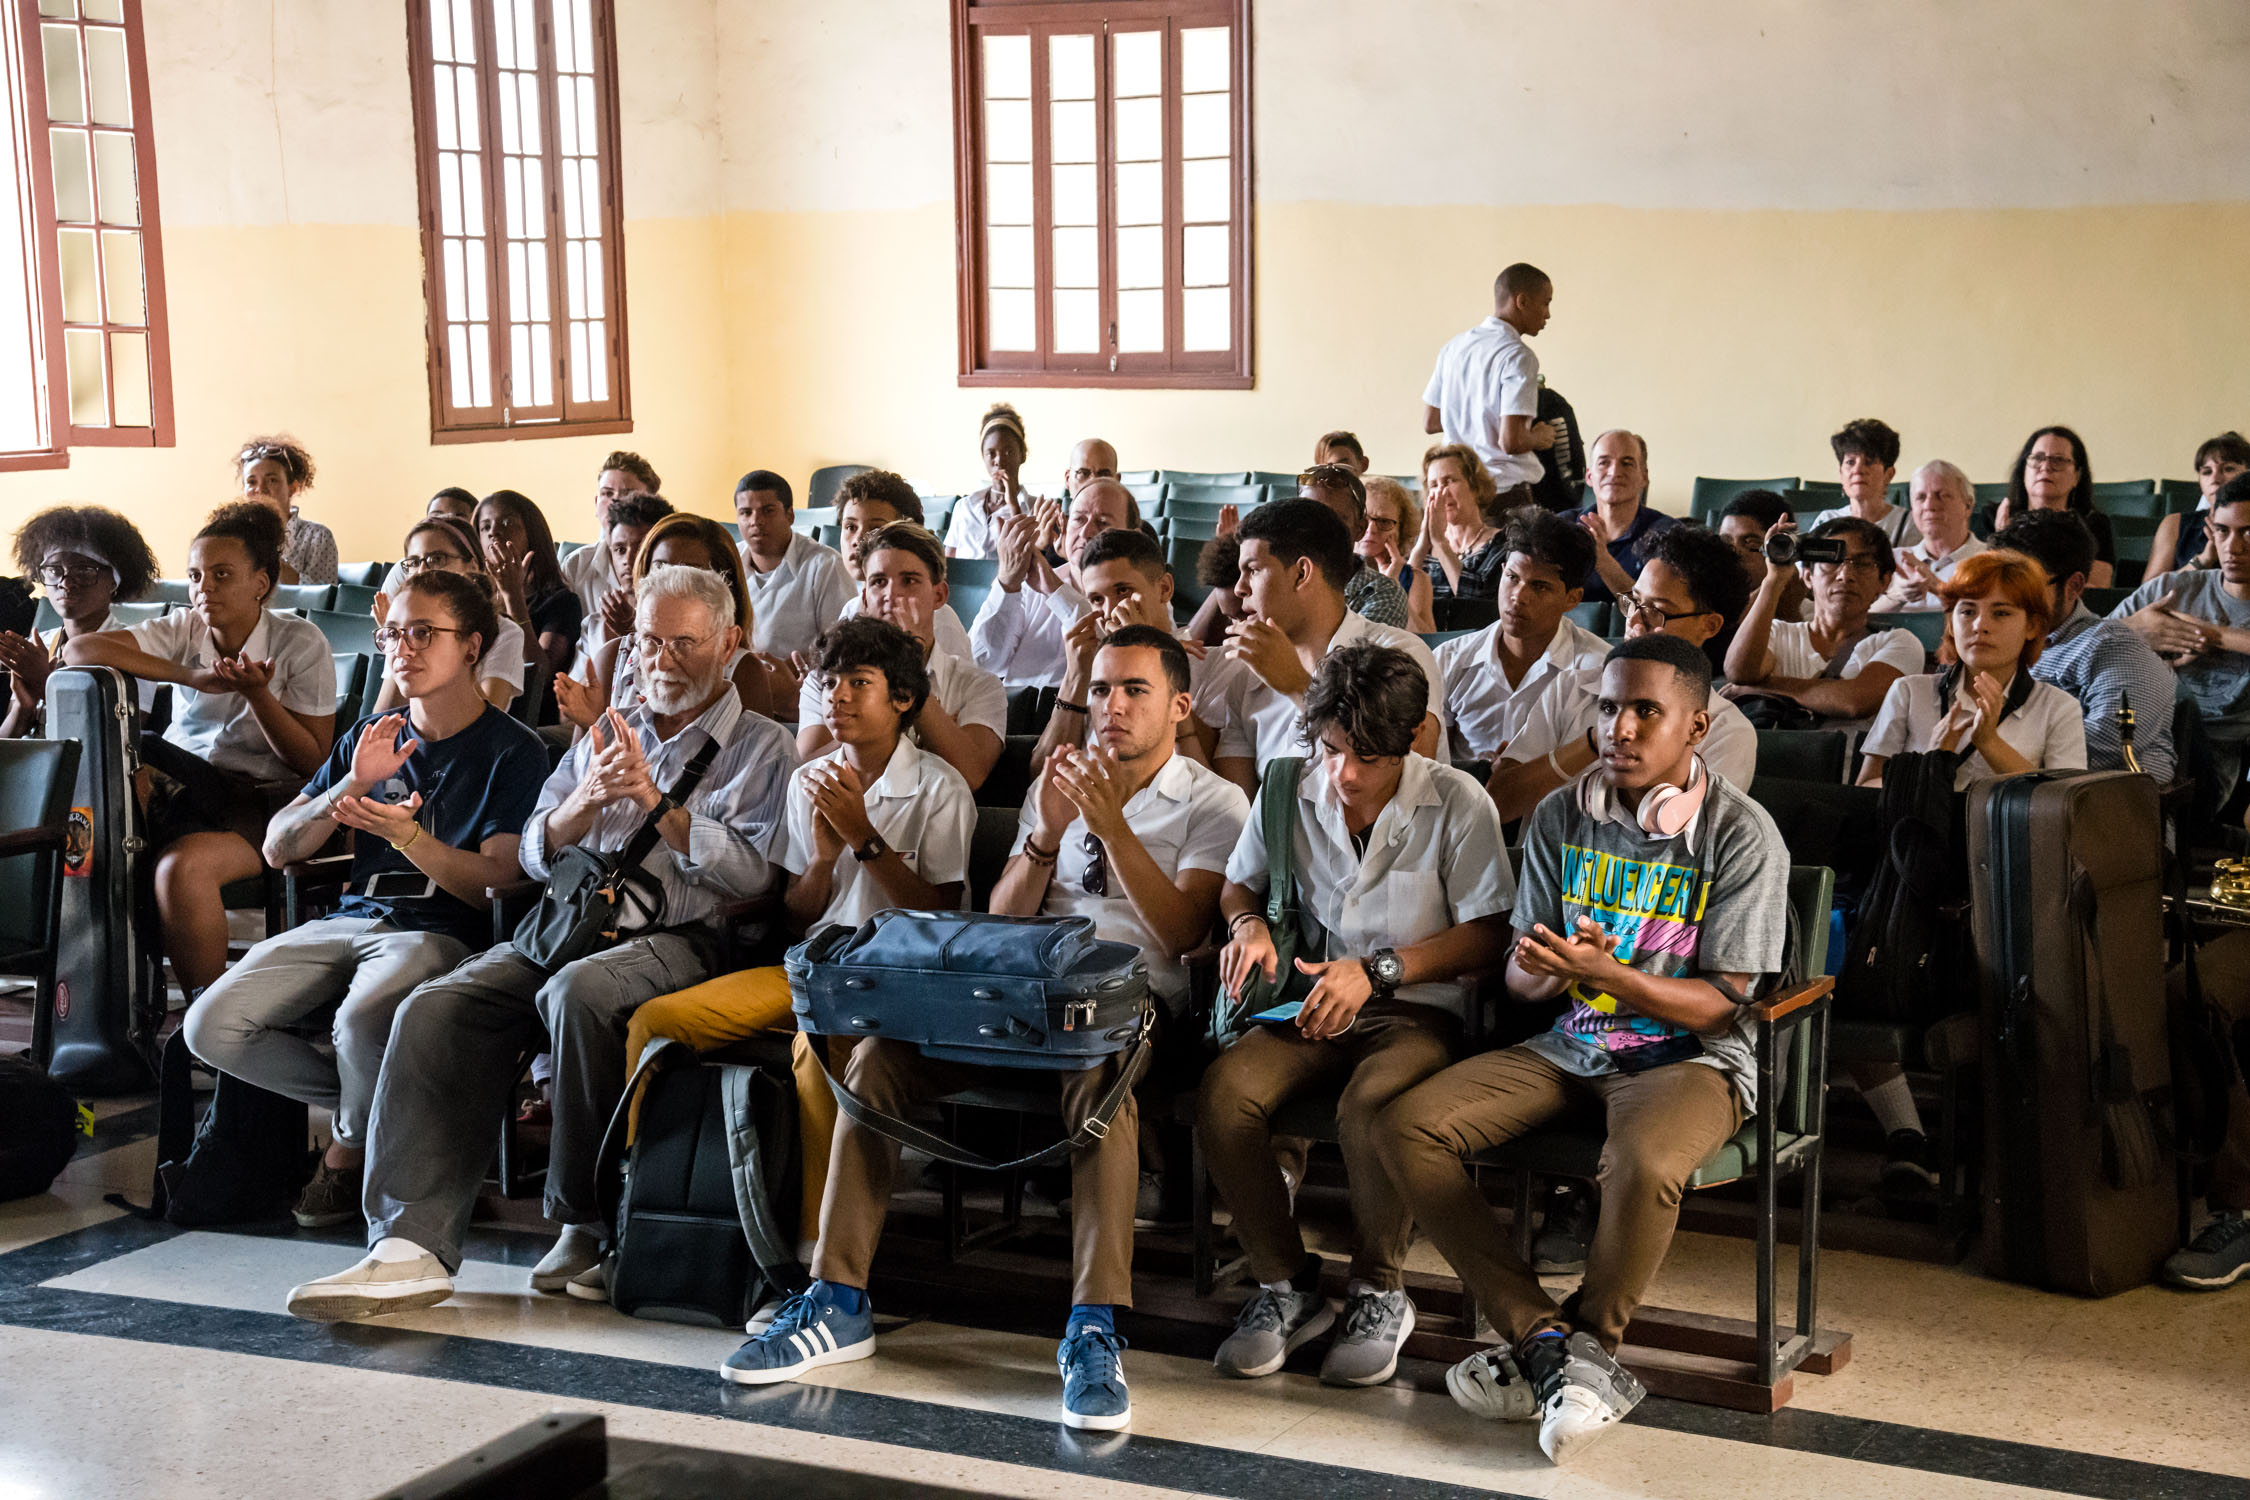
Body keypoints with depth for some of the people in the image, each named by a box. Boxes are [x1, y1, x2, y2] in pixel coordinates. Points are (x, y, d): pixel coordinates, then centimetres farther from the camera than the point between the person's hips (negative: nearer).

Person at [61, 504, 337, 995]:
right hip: (177, 787, 4)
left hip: (257, 806, -4)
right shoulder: (182, 630, 5)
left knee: (183, 866, -36)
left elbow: (314, 763, -2)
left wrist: (258, 695, -18)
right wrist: (189, 676, -20)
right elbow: (77, 650, -12)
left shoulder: (302, 643, -3)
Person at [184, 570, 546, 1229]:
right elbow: (277, 848, 12)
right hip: (350, 920, 6)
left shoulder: (513, 750, 1)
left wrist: (405, 834, -22)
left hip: (442, 932, -6)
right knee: (211, 1027, -16)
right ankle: (390, 1107, 4)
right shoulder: (374, 738, 16)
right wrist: (352, 786, -5)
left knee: (360, 1022, -37)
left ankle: (351, 1150, -3)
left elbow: (499, 884, -9)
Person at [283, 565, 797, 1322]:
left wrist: (655, 801, -9)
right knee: (434, 1010, -21)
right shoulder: (606, 733, 26)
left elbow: (752, 872, -4)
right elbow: (536, 853, 18)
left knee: (578, 991, -37)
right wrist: (588, 798, -2)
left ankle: (585, 1225, -22)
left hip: (679, 935, -5)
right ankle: (412, 1244, -27)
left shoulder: (763, 747, 11)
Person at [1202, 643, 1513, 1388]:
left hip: (1417, 1010, -4)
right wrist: (1248, 924, -4)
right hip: (1312, 1004, 4)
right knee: (1224, 1090, -28)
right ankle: (1286, 1283, -8)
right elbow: (1238, 885, 21)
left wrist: (1377, 970, -16)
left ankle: (1380, 1291, -11)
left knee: (1369, 1106, -37)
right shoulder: (1287, 791, 6)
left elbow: (1488, 935, -6)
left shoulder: (1457, 803, -6)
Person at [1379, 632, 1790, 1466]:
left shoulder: (1742, 835, -8)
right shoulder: (1561, 818, 6)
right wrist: (1548, 970, -19)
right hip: (1569, 1047, 5)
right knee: (1407, 1128, -17)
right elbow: (1520, 981, 8)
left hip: (1690, 1055, -5)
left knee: (1645, 1167, -39)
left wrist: (1601, 972, -26)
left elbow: (1721, 1003, -11)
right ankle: (1550, 1343, -18)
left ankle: (1585, 1343, -9)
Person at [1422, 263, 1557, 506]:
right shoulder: (1518, 356, -13)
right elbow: (1511, 441, -20)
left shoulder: (1454, 346, 11)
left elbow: (1430, 423, 18)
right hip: (1505, 493, -8)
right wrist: (1538, 438, 1)